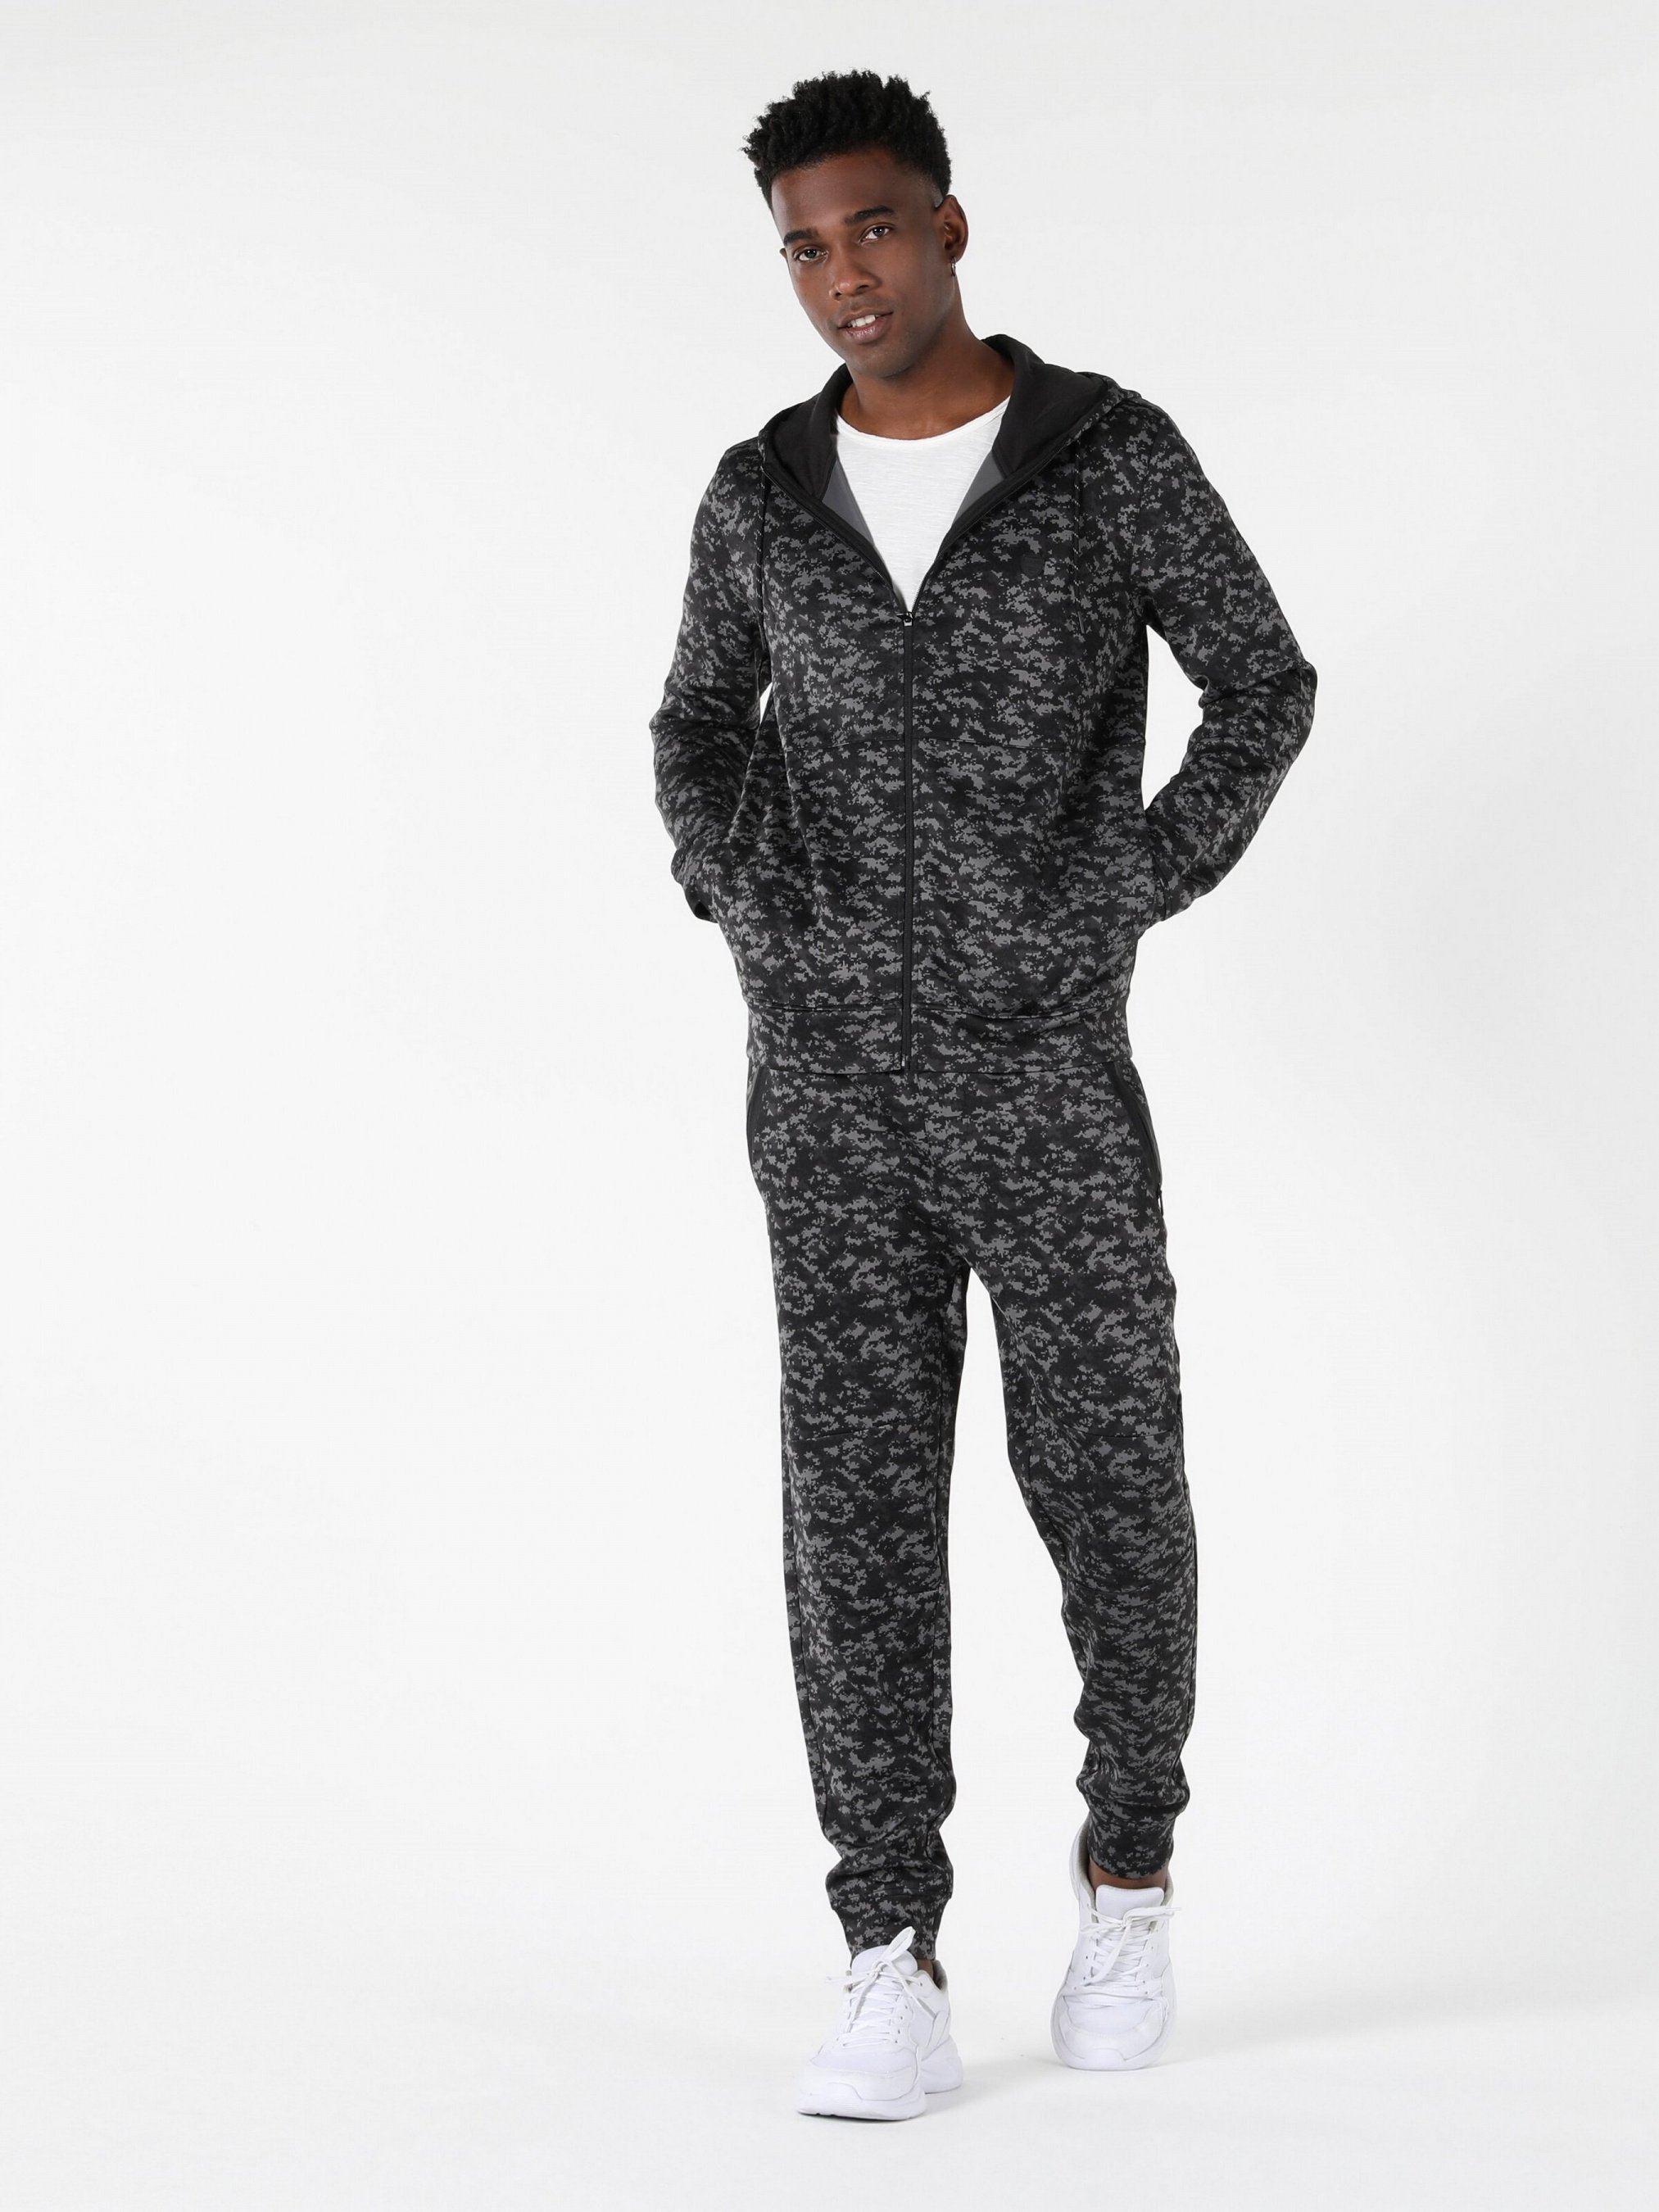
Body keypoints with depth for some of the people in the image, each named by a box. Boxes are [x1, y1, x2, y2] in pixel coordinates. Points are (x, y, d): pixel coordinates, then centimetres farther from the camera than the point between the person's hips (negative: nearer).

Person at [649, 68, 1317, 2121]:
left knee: (1108, 1494, 2)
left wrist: (1121, 912, -7)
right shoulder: (765, 493, 7)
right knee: (861, 1506, -4)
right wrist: (738, 917, 3)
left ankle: (1127, 1869, 27)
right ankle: (895, 1979, -1)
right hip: (832, 1082, 2)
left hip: (1048, 1071, -2)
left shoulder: (1112, 454, -2)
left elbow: (1263, 686, 4)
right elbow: (700, 729, 22)